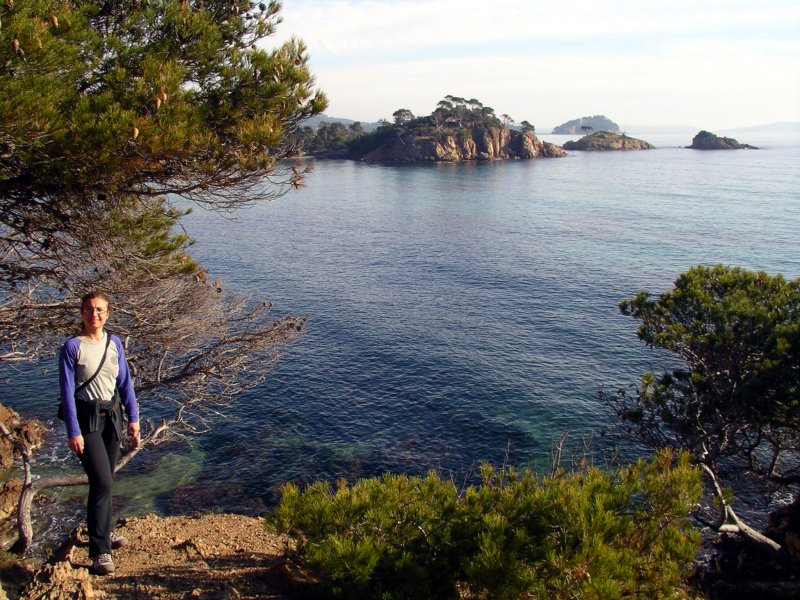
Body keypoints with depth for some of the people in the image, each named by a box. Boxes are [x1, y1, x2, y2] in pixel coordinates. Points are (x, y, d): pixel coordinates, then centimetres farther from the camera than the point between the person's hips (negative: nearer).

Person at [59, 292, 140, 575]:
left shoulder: (114, 342, 3)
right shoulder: (72, 346, -11)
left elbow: (125, 382, 9)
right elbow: (67, 392, -11)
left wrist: (133, 418, 7)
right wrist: (73, 432, -14)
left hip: (112, 415, 5)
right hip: (87, 418, -5)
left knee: (106, 480, 16)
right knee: (101, 482, -11)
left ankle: (102, 529, 37)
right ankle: (99, 550, -2)